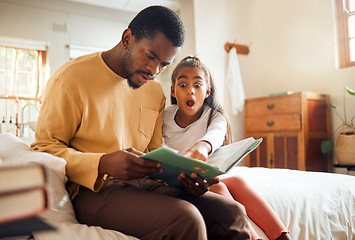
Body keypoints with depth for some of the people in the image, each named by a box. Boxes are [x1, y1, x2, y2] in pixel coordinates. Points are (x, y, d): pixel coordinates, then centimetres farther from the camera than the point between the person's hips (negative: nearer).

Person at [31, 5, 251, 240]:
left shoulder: (155, 91, 13)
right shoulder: (71, 78, -6)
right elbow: (43, 148, -6)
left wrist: (185, 176, -7)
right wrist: (103, 164, -24)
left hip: (145, 184, 6)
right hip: (93, 190, -5)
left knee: (233, 213, -14)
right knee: (185, 219, -31)